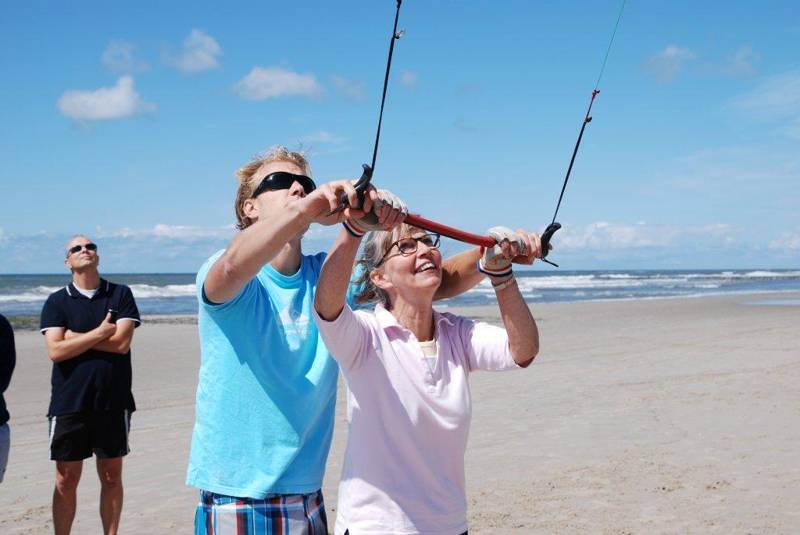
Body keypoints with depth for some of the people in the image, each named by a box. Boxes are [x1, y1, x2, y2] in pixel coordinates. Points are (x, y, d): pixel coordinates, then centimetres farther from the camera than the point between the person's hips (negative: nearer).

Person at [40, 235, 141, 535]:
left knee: (111, 477, 9)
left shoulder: (120, 295, 3)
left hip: (113, 401, 0)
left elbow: (122, 343, -10)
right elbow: (56, 351, -9)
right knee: (66, 480, 4)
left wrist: (76, 337, -7)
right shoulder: (56, 302, 4)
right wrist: (99, 333, -11)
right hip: (68, 404, 0)